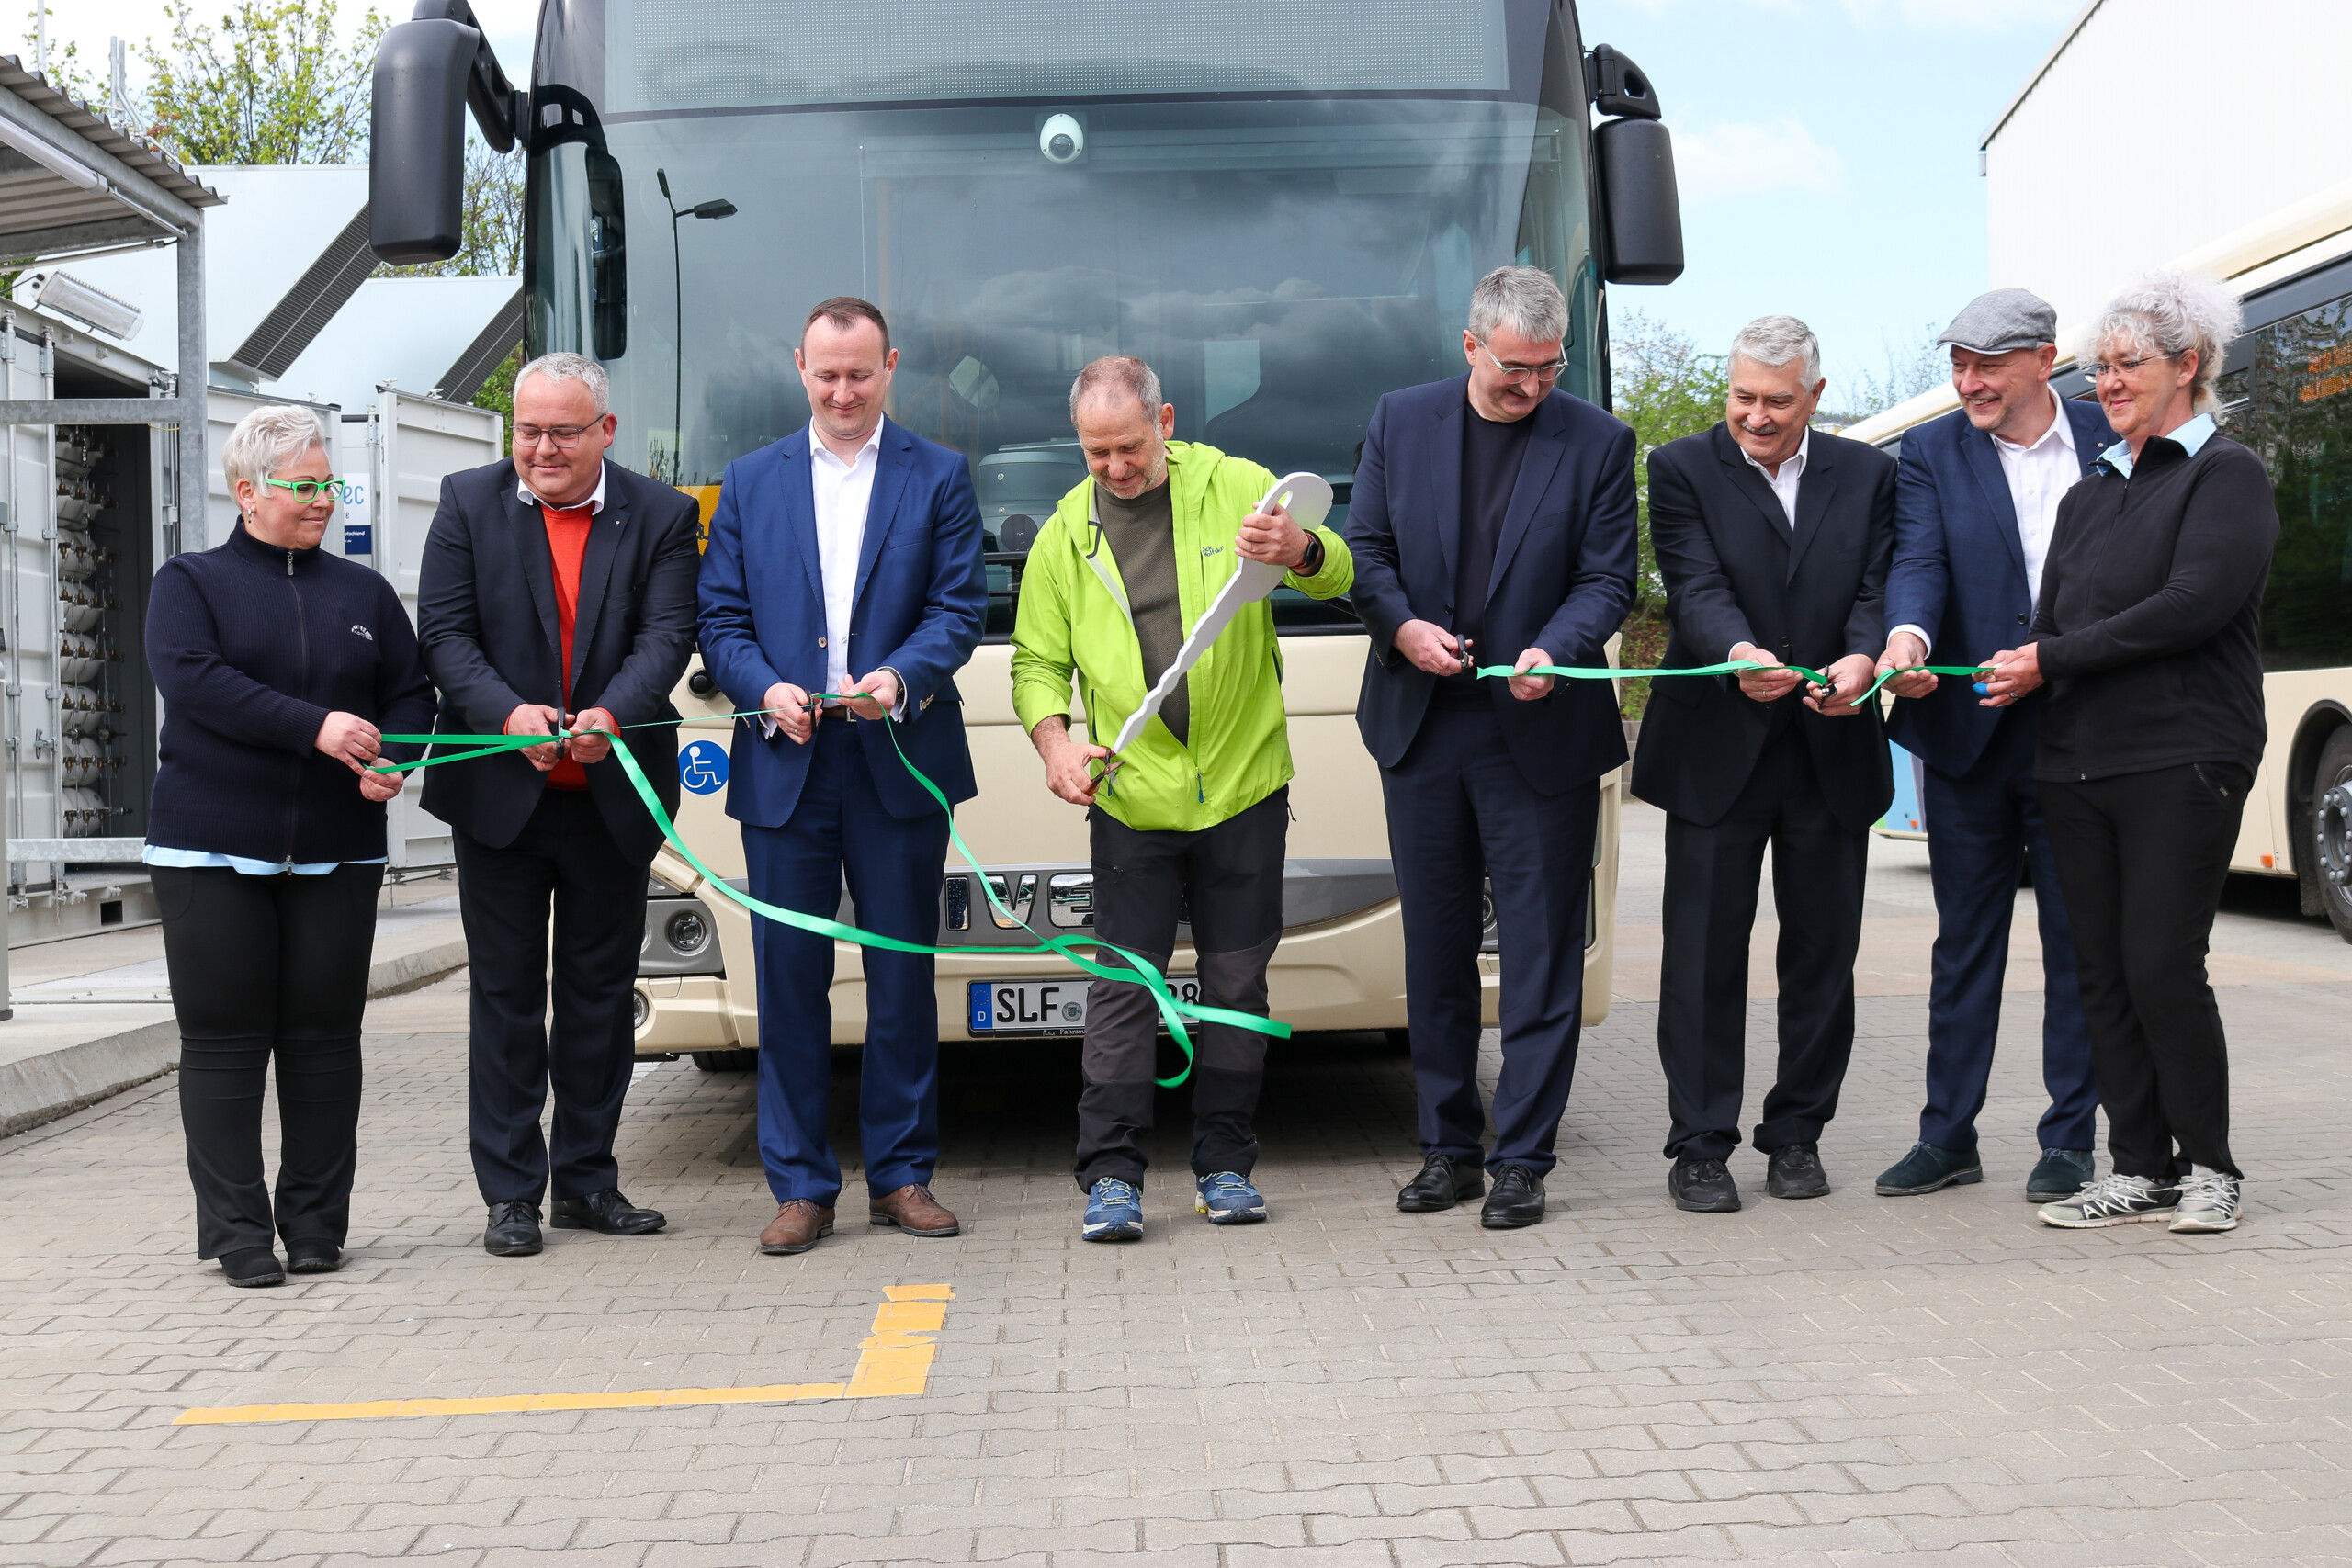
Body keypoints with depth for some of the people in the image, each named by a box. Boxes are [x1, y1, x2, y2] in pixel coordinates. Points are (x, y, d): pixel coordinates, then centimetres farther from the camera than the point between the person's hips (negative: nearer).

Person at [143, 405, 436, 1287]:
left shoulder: (363, 592, 15)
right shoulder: (189, 584, 6)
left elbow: (410, 693, 13)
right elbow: (192, 680, -11)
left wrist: (391, 761, -9)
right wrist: (317, 728, -20)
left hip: (336, 853, 3)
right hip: (211, 851, -2)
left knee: (325, 1039, 3)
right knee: (224, 1041, -1)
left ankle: (316, 1225, 11)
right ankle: (237, 1232, 7)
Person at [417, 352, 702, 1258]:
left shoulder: (663, 518, 2)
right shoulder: (468, 504, 2)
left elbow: (667, 636, -9)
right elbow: (444, 633, -4)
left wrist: (612, 715, -27)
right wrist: (509, 713, -21)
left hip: (613, 799, 1)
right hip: (499, 796, 0)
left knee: (601, 992, 9)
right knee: (506, 995, 5)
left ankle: (587, 1181, 22)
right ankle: (511, 1192, 14)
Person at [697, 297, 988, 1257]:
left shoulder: (939, 477, 7)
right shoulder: (750, 483, 12)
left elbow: (960, 607, 0)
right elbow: (719, 620, 9)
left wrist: (899, 677, -18)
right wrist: (766, 690, -10)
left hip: (900, 764, -1)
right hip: (782, 769, 1)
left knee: (903, 975, 5)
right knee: (790, 977, 3)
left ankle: (900, 1175, 18)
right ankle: (800, 1186, 12)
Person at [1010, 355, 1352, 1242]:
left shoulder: (1236, 489, 1)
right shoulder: (1064, 536, 7)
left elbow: (1338, 576, -2)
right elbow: (1037, 662, 11)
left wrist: (1300, 550, -26)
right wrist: (1052, 738, -10)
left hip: (1244, 788, 0)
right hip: (1131, 802, 0)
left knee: (1236, 983, 7)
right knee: (1123, 985, -3)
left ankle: (1225, 1164, 19)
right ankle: (1111, 1174, 4)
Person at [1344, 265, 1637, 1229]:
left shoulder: (1598, 444, 1)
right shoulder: (1400, 422, 7)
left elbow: (1608, 580, -2)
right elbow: (1363, 547, 8)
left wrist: (1554, 650, -20)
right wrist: (1402, 625, -10)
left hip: (1541, 735, -2)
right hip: (1421, 726, 3)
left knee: (1541, 952, 0)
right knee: (1435, 949, 10)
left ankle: (1522, 1159, 9)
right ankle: (1448, 1148, 21)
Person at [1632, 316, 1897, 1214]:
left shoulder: (1868, 475, 9)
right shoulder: (1683, 469, 1)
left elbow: (1877, 589, -2)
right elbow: (1695, 587, -13)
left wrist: (1862, 658, -24)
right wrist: (1737, 653, -33)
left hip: (1833, 753, 3)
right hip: (1716, 753, -2)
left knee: (1822, 951, 9)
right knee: (1704, 953, 0)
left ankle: (1797, 1134, 22)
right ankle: (1700, 1146, 9)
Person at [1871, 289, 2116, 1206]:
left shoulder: (2109, 441, 4)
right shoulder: (1931, 453, 4)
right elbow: (1918, 561, -10)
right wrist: (1907, 635, -30)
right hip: (1968, 735, 1)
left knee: (2077, 942, 5)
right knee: (1965, 942, 9)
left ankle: (2069, 1139, 16)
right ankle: (1948, 1136, 18)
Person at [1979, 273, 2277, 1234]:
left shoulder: (2225, 477, -1)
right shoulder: (2089, 496, 20)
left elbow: (2195, 604, -14)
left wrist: (2053, 661, -12)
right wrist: (2019, 670, -8)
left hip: (2180, 759, -6)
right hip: (2078, 762, 7)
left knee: (2162, 966, -8)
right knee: (2102, 972, 5)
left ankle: (2208, 1166, 9)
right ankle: (2139, 1171, 14)